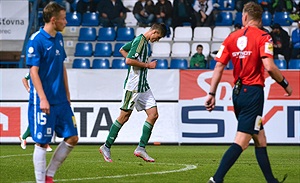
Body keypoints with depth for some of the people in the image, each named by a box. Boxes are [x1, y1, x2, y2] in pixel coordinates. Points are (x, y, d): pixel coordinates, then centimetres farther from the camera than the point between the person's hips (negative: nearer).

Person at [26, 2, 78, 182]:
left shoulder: (59, 38, 11)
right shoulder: (36, 41, -13)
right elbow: (34, 71, -16)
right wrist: (42, 99, -21)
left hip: (61, 100, 8)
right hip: (44, 101, -8)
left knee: (72, 137, 6)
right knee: (42, 142, -2)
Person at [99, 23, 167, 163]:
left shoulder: (142, 40, 15)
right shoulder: (140, 41, -15)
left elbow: (122, 50, 27)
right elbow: (129, 61, -24)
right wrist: (147, 65, -14)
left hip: (143, 86, 10)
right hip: (133, 86, -10)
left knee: (153, 114, 1)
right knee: (124, 116, -4)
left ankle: (141, 148, 3)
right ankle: (106, 147, 6)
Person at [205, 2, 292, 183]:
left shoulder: (232, 37, 8)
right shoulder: (263, 37, -7)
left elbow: (219, 66, 4)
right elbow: (269, 66, -18)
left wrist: (212, 94, 7)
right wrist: (286, 85, -3)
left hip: (237, 92, 6)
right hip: (253, 92, -6)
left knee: (260, 139, 16)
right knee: (242, 141, -9)